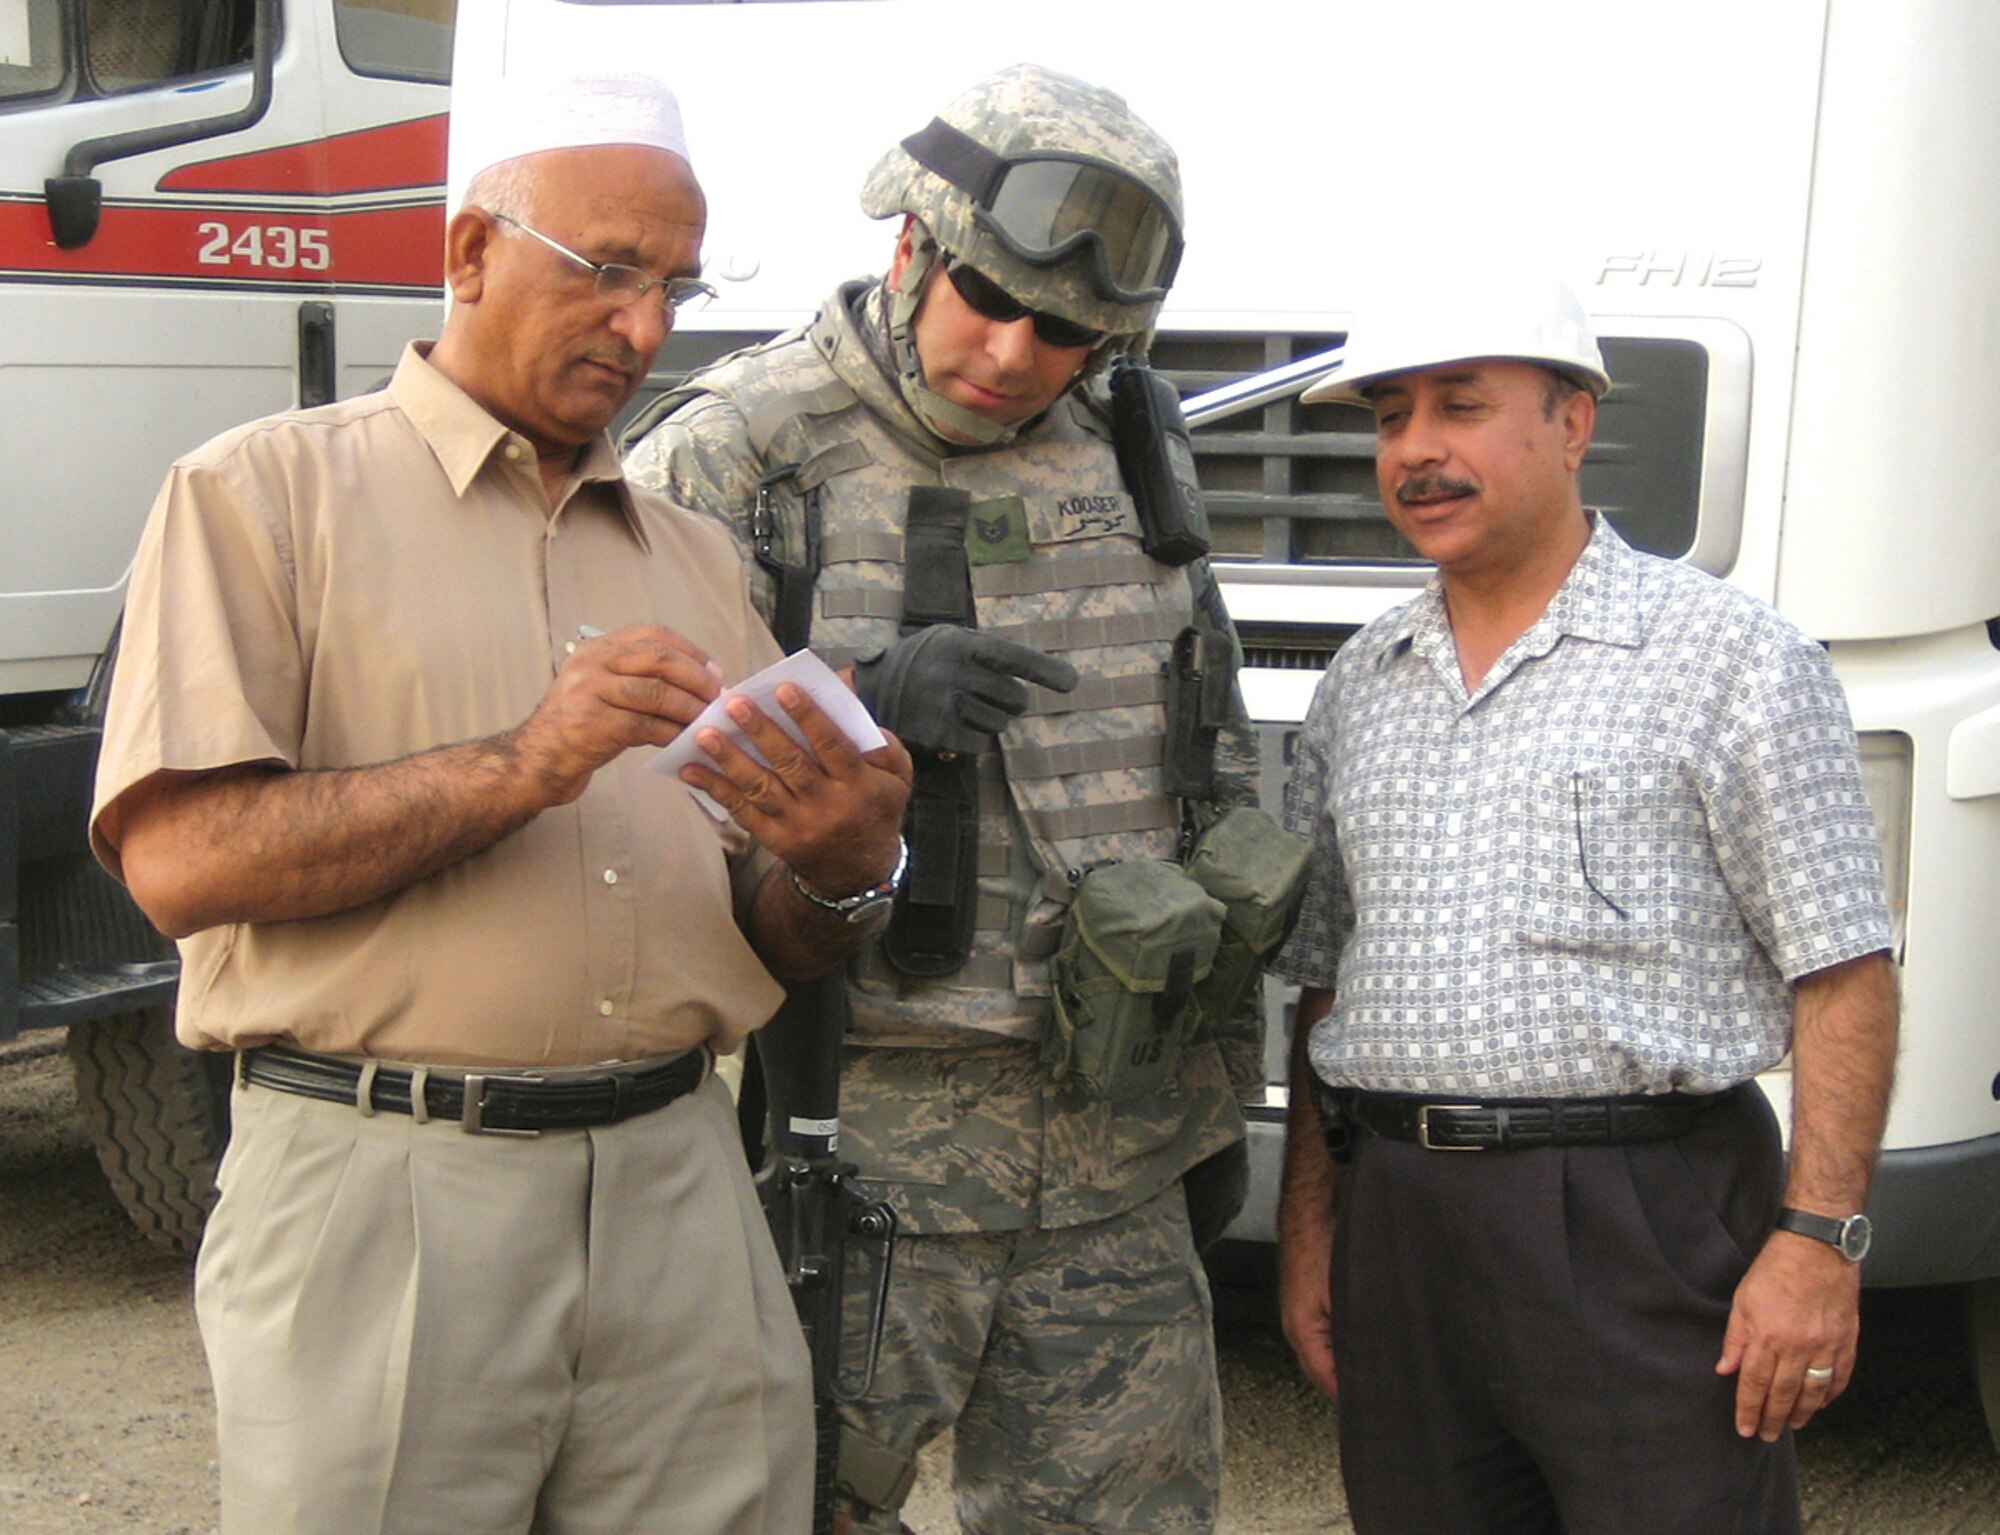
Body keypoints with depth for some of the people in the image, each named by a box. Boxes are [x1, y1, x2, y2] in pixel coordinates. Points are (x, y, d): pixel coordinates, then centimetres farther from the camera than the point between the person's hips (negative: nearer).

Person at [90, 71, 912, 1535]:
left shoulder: (696, 556, 19)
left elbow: (776, 943, 18)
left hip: (677, 1189, 5)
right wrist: (519, 769, -17)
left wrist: (841, 864, -6)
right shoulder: (269, 492, 3)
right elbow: (178, 858, -10)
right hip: (382, 1193, -4)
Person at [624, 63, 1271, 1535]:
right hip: (853, 1136, -5)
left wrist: (1220, 1082, 19)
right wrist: (857, 705, -23)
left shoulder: (1131, 466, 12)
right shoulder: (734, 456, -5)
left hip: (1117, 1151, 5)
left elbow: (1218, 795, 19)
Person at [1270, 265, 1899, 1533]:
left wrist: (1819, 1237, -15)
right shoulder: (1362, 685, 14)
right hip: (1400, 1224, 5)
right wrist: (1308, 1224, 12)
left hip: (1647, 1225, -5)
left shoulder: (1731, 657, -2)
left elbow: (1843, 977, -7)